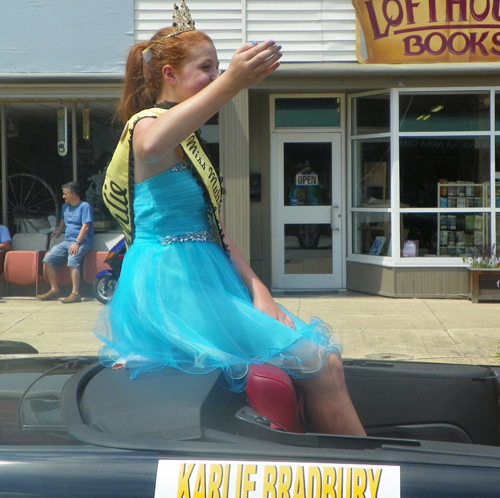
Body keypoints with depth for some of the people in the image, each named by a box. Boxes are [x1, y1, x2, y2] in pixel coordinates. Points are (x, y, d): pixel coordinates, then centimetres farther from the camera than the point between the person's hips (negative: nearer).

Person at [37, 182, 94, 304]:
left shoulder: (84, 206, -5)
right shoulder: (65, 207, 20)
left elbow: (85, 227, -15)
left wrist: (77, 242, -24)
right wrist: (59, 231, 34)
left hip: (82, 242, -8)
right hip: (66, 241, 8)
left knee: (72, 259, -35)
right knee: (48, 259, -10)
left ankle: (75, 294, -40)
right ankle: (55, 290, -1)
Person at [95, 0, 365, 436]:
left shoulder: (188, 141, 21)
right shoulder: (147, 123, -8)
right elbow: (151, 146, -37)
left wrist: (259, 291, 3)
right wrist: (231, 84, -51)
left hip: (204, 282, 10)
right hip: (169, 284, -10)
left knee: (326, 362, 3)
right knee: (321, 366, -15)